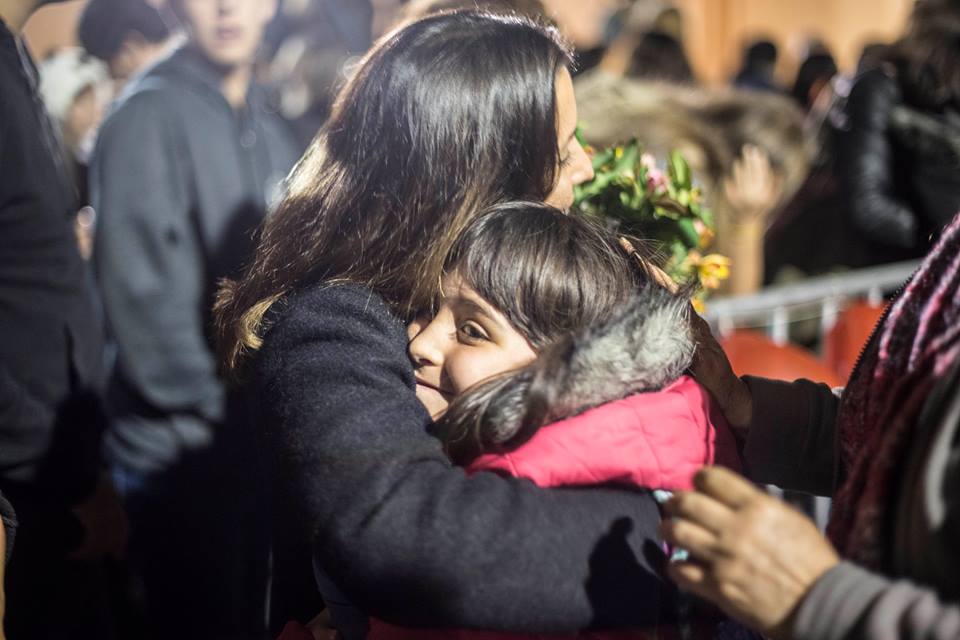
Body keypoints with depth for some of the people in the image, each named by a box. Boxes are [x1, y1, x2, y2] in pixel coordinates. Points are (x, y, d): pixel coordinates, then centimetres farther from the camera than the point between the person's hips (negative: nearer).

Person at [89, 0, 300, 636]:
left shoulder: (268, 123, 11)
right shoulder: (151, 113, -12)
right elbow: (142, 286, -17)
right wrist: (209, 410, -15)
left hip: (265, 435, 6)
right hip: (185, 446, -6)